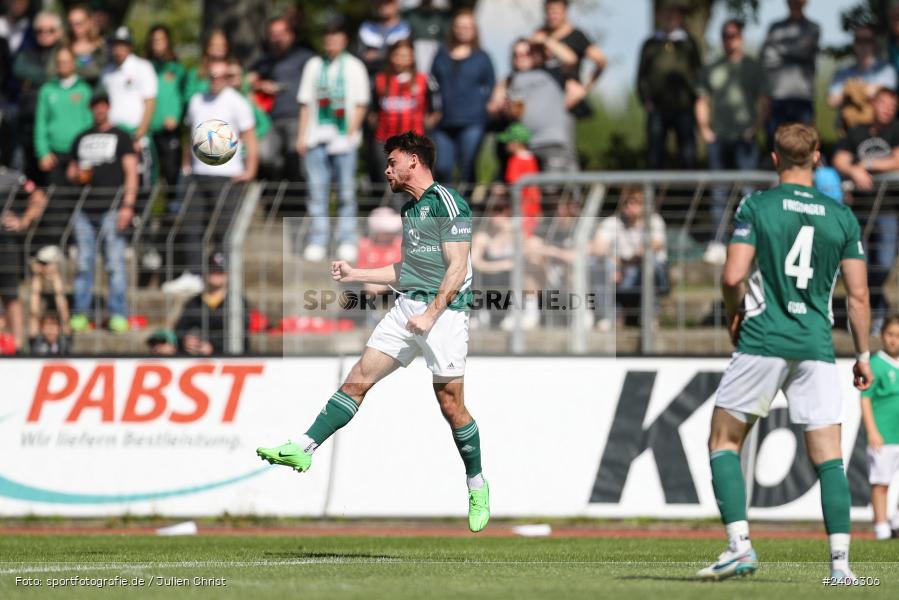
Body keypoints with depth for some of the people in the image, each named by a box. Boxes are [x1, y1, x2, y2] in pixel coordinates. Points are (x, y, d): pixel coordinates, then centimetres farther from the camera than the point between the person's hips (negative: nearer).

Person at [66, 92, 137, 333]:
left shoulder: (120, 137, 7)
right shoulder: (82, 139, 19)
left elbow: (131, 172, 0)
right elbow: (72, 171, 27)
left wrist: (128, 205, -12)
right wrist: (78, 175, 1)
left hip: (111, 208, -4)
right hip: (85, 209, 4)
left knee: (115, 263, -9)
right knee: (83, 263, 1)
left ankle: (118, 314, -8)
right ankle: (80, 315, 4)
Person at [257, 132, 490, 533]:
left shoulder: (446, 202, -9)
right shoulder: (409, 209, 19)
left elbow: (457, 266, -15)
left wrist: (431, 315, -20)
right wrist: (356, 275, 25)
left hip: (444, 309, -8)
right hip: (407, 306, 8)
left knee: (450, 402, -4)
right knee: (357, 379, -1)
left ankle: (477, 487, 10)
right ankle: (304, 449, -5)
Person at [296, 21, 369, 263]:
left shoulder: (354, 67, 5)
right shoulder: (314, 65, 13)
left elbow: (361, 105, 2)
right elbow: (305, 104, 15)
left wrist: (350, 134, -9)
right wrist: (302, 136, 7)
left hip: (344, 139, -2)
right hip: (317, 138, 3)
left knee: (346, 192, -1)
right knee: (317, 191, 0)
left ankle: (347, 242, 5)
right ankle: (317, 242, 3)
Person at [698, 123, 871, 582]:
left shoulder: (756, 206, -2)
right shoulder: (842, 216, 6)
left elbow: (733, 276, -9)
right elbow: (858, 294, 4)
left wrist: (733, 317, 11)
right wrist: (863, 354, 13)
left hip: (761, 342, -2)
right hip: (816, 347, 2)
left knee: (724, 442, 10)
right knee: (828, 456, 2)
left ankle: (740, 546, -3)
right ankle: (840, 560, -8)